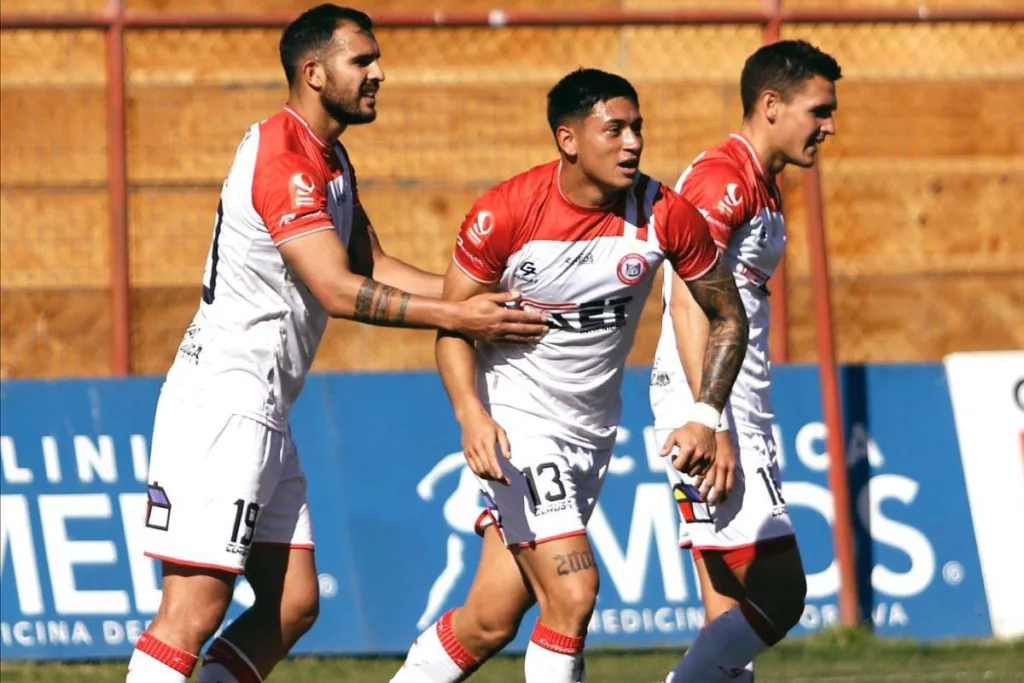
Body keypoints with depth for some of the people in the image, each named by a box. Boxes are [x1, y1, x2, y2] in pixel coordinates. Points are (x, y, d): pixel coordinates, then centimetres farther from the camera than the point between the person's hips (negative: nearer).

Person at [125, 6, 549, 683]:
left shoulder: (332, 162, 17)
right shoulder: (283, 157, -15)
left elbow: (374, 267, 19)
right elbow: (339, 291, -19)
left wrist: (488, 296, 8)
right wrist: (455, 316, -14)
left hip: (263, 411, 11)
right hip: (222, 403, -11)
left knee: (293, 606, 7)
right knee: (194, 613, -15)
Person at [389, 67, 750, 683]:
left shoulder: (665, 215, -9)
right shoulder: (505, 212, -17)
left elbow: (729, 316, 4)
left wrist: (706, 417, -8)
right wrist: (471, 414, -24)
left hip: (592, 429, 4)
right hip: (515, 418, -4)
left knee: (492, 620, 4)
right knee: (573, 592, -20)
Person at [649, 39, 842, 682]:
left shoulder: (762, 188, 20)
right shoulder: (723, 178, -12)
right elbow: (687, 299, -21)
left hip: (736, 419, 10)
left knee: (733, 616, 8)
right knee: (778, 594, -14)